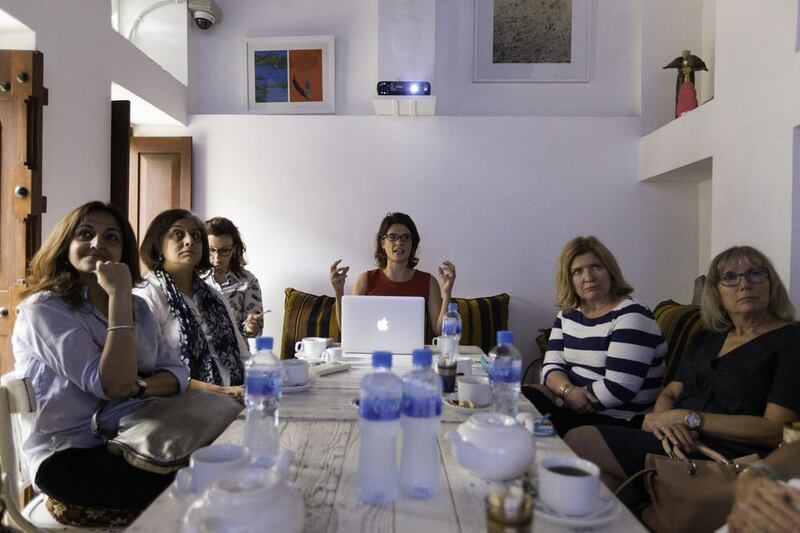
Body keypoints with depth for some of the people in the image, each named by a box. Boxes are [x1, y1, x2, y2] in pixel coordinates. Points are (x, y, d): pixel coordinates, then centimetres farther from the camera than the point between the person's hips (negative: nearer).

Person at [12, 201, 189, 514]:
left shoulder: (137, 307, 12)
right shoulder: (44, 309, -8)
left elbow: (177, 373, 7)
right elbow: (113, 385, -20)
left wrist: (139, 387, -15)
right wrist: (119, 294, -21)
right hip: (71, 455, -6)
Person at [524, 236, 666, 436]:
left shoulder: (631, 317, -14)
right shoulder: (567, 314, 8)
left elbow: (618, 388, -22)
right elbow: (552, 365, 4)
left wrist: (562, 399, -16)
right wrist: (568, 390, -19)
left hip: (617, 420, -6)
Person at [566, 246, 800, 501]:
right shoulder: (706, 338, 20)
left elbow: (776, 428, -10)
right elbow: (669, 393, 15)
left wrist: (688, 418, -13)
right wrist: (664, 421, -9)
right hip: (674, 442, 7)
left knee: (579, 442, -22)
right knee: (578, 438, -18)